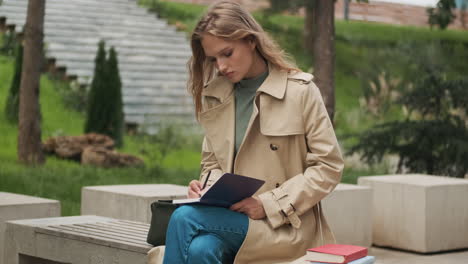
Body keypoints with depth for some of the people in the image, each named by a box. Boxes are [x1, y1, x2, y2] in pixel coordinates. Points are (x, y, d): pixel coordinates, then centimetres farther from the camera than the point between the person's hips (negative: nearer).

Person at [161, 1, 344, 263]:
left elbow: (328, 167, -5)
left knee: (184, 218, -28)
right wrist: (206, 188, -5)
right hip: (231, 218, 4)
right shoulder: (214, 96, 12)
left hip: (285, 226, -4)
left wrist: (269, 204, -15)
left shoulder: (300, 91, -3)